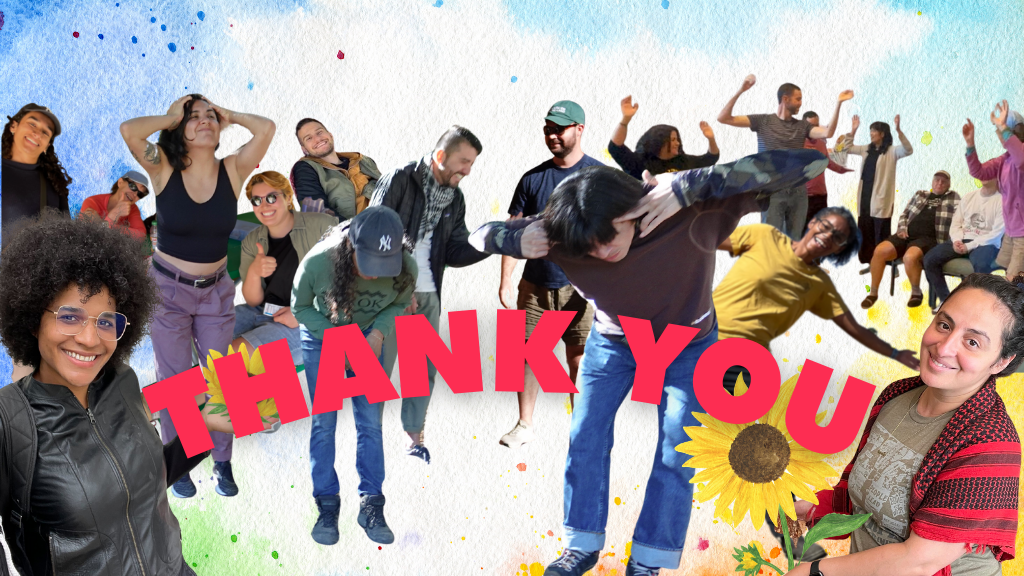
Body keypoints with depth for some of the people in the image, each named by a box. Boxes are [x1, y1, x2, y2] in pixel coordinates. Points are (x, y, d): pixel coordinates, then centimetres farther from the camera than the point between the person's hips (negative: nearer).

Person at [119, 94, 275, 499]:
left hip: (216, 290, 2)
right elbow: (130, 130, -27)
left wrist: (227, 116, -6)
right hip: (167, 289, -2)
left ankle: (222, 462, 23)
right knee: (174, 381, 6)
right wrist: (171, 117, -11)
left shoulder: (233, 171, -7)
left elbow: (266, 128, -21)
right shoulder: (164, 170, -10)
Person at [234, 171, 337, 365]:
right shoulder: (252, 241, 9)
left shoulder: (322, 226, -9)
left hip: (310, 322, -6)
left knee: (234, 351, -23)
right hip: (263, 312, 6)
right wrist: (253, 272, -15)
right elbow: (253, 301, 7)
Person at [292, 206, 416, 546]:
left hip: (368, 338, 1)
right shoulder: (318, 262, -34)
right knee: (324, 422, 0)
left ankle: (371, 507, 11)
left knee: (370, 422, -1)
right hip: (321, 335, -1)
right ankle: (327, 505, 13)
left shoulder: (406, 268, -30)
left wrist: (379, 332, -25)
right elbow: (300, 307, -14)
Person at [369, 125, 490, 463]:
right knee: (378, 366, 0)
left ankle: (415, 435, 23)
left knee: (424, 368, 8)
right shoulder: (400, 180, -8)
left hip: (428, 296, 5)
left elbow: (453, 254, 8)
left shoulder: (455, 199, 10)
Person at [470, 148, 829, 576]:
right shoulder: (562, 235, -29)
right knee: (586, 438, 0)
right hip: (611, 340, 2)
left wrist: (690, 187, -52)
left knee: (676, 453, -3)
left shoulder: (693, 216, -38)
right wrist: (517, 240, -42)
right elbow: (482, 234, -16)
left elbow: (808, 163, -45)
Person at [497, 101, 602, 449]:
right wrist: (505, 282, -1)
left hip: (579, 287, -3)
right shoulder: (533, 178, 6)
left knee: (580, 361, 5)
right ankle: (525, 426, 23)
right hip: (535, 286, 3)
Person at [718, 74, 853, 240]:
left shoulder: (803, 126, 10)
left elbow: (828, 133, -7)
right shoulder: (763, 121, 2)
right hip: (772, 192, -3)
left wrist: (839, 103, -11)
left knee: (795, 241, 6)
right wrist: (740, 91, -13)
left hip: (798, 193, 3)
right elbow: (723, 118, -3)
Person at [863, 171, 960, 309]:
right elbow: (904, 214, 24)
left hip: (929, 238, -4)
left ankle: (916, 293, -11)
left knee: (910, 257, -37)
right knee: (879, 251, -21)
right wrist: (902, 229, 6)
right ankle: (873, 293, -9)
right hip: (907, 235, 4)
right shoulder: (919, 194, 23)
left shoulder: (953, 197, 13)